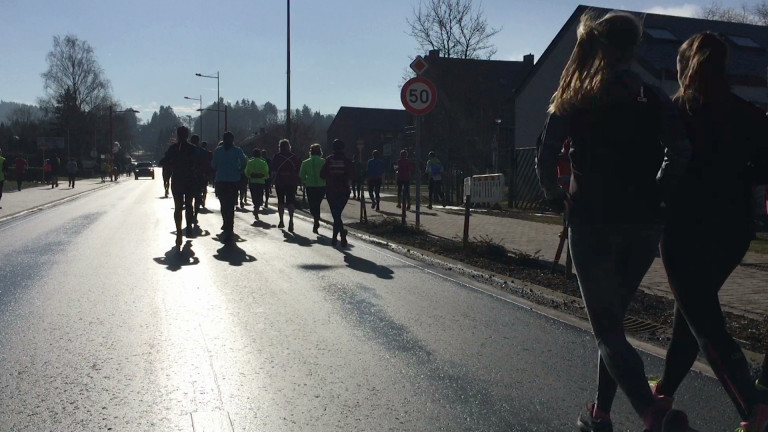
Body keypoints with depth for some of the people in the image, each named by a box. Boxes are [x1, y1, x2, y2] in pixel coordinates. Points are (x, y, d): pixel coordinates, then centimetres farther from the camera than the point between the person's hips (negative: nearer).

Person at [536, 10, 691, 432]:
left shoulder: (572, 100, 2)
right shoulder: (653, 98, 4)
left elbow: (545, 160, -3)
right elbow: (679, 153, -6)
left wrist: (556, 197, 13)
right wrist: (653, 195, 7)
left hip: (592, 222, -3)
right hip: (642, 224, 3)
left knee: (607, 328, -2)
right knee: (612, 318, 18)